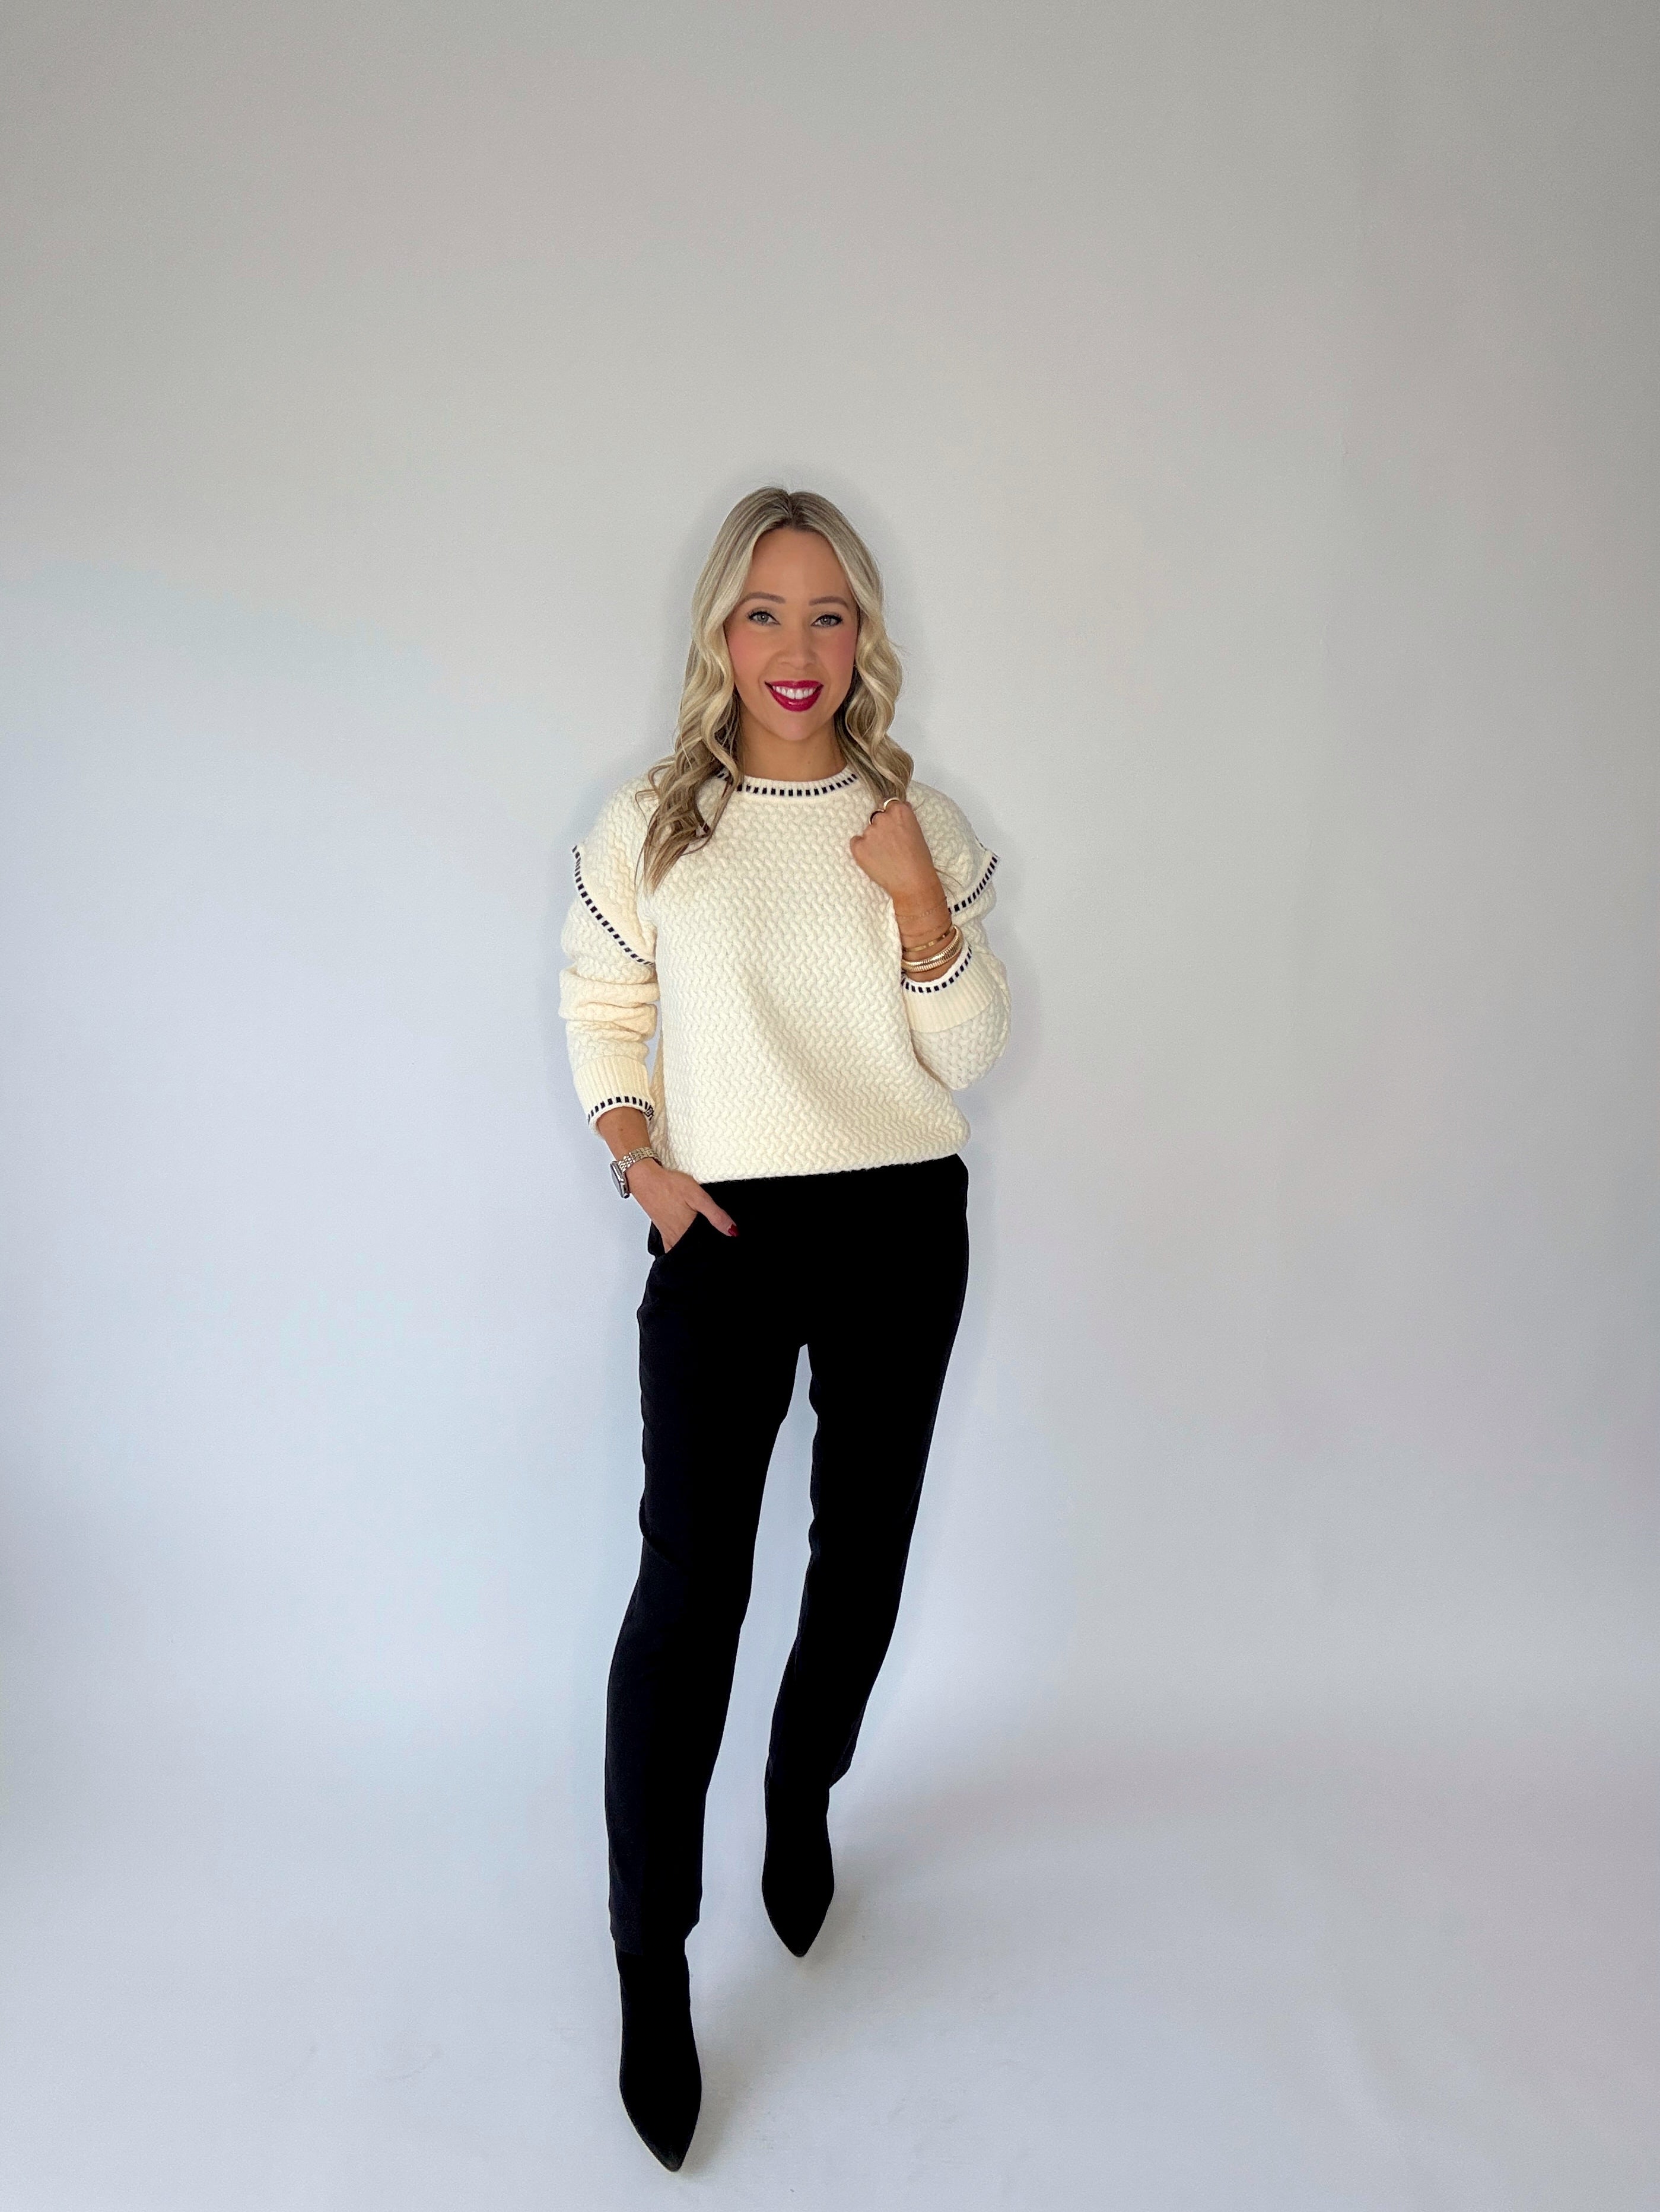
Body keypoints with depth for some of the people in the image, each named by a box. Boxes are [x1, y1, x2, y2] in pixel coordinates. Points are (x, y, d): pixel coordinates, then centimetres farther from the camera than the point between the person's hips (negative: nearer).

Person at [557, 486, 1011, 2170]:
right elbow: (597, 1012, 8)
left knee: (864, 1539, 15)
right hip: (725, 1231, -2)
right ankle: (650, 1965, 7)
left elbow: (972, 1054, 0)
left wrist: (917, 903, -14)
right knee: (689, 1579, -7)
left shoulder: (923, 826, 3)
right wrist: (641, 1160, -7)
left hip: (904, 1226, 3)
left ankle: (803, 1796, 42)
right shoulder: (646, 828, 0)